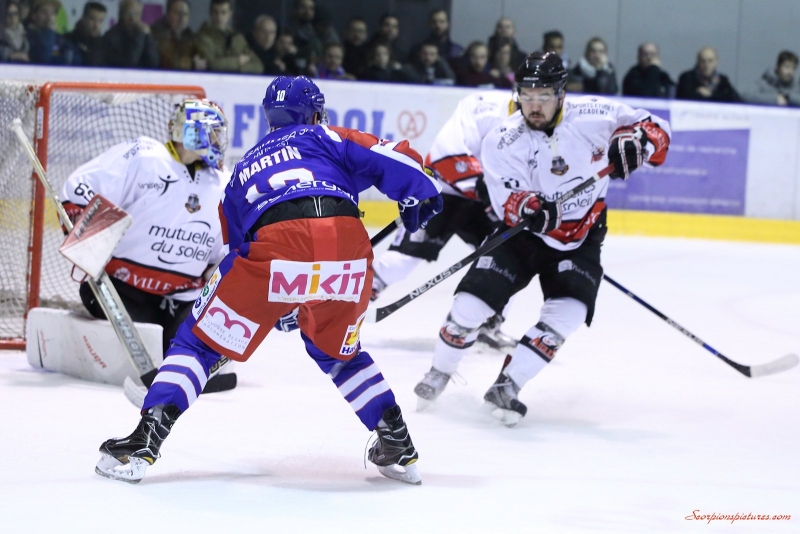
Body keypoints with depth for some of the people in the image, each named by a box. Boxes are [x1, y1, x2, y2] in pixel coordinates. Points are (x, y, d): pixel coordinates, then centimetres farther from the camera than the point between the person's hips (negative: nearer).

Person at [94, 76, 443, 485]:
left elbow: (238, 246, 41)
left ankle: (144, 440, -1)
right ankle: (396, 445, 24)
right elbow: (391, 160, 12)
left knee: (202, 339, 13)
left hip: (274, 243, -1)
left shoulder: (243, 169, 37)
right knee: (337, 351, 28)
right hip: (347, 246, 1)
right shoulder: (325, 137, 29)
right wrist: (420, 195, 28)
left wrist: (277, 307, 53)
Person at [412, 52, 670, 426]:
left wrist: (634, 142, -28)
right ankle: (439, 372, 15)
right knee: (472, 301, -12)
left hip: (582, 237, 1)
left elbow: (654, 129, -5)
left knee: (567, 312, -21)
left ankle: (507, 386, -10)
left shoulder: (592, 116, -15)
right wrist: (526, 207, -48)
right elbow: (507, 201, -25)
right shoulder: (502, 141, -17)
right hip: (523, 232, -1)